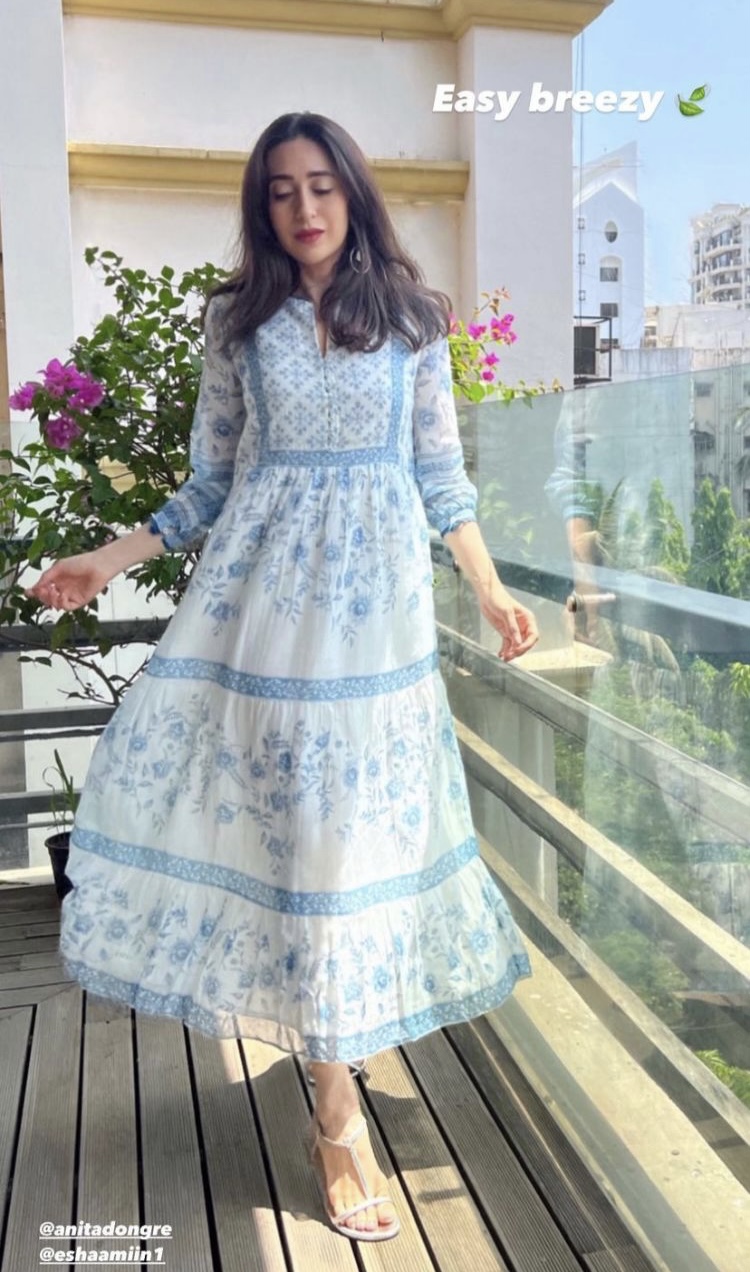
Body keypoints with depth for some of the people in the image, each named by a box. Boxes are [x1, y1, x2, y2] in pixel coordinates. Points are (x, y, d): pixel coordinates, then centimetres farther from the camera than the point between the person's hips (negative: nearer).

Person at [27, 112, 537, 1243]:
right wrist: (110, 558, 2)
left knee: (358, 816, 3)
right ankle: (339, 1109, 7)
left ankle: (335, 1097, 23)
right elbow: (211, 484, 11)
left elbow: (441, 475, 10)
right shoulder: (239, 324, 10)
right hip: (261, 595, 1)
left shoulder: (411, 319, 9)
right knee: (280, 804, -6)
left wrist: (491, 590, 5)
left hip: (374, 598, 0)